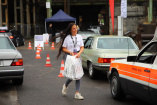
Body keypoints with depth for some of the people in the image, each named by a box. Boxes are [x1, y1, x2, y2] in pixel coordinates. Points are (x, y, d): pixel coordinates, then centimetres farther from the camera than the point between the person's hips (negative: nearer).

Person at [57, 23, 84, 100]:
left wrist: (79, 53, -10)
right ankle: (65, 86, 26)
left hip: (77, 56, 4)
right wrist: (70, 52, -17)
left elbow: (82, 47, 9)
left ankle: (77, 93, 1)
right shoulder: (67, 38, -2)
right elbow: (64, 48, -1)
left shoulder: (79, 37, 9)